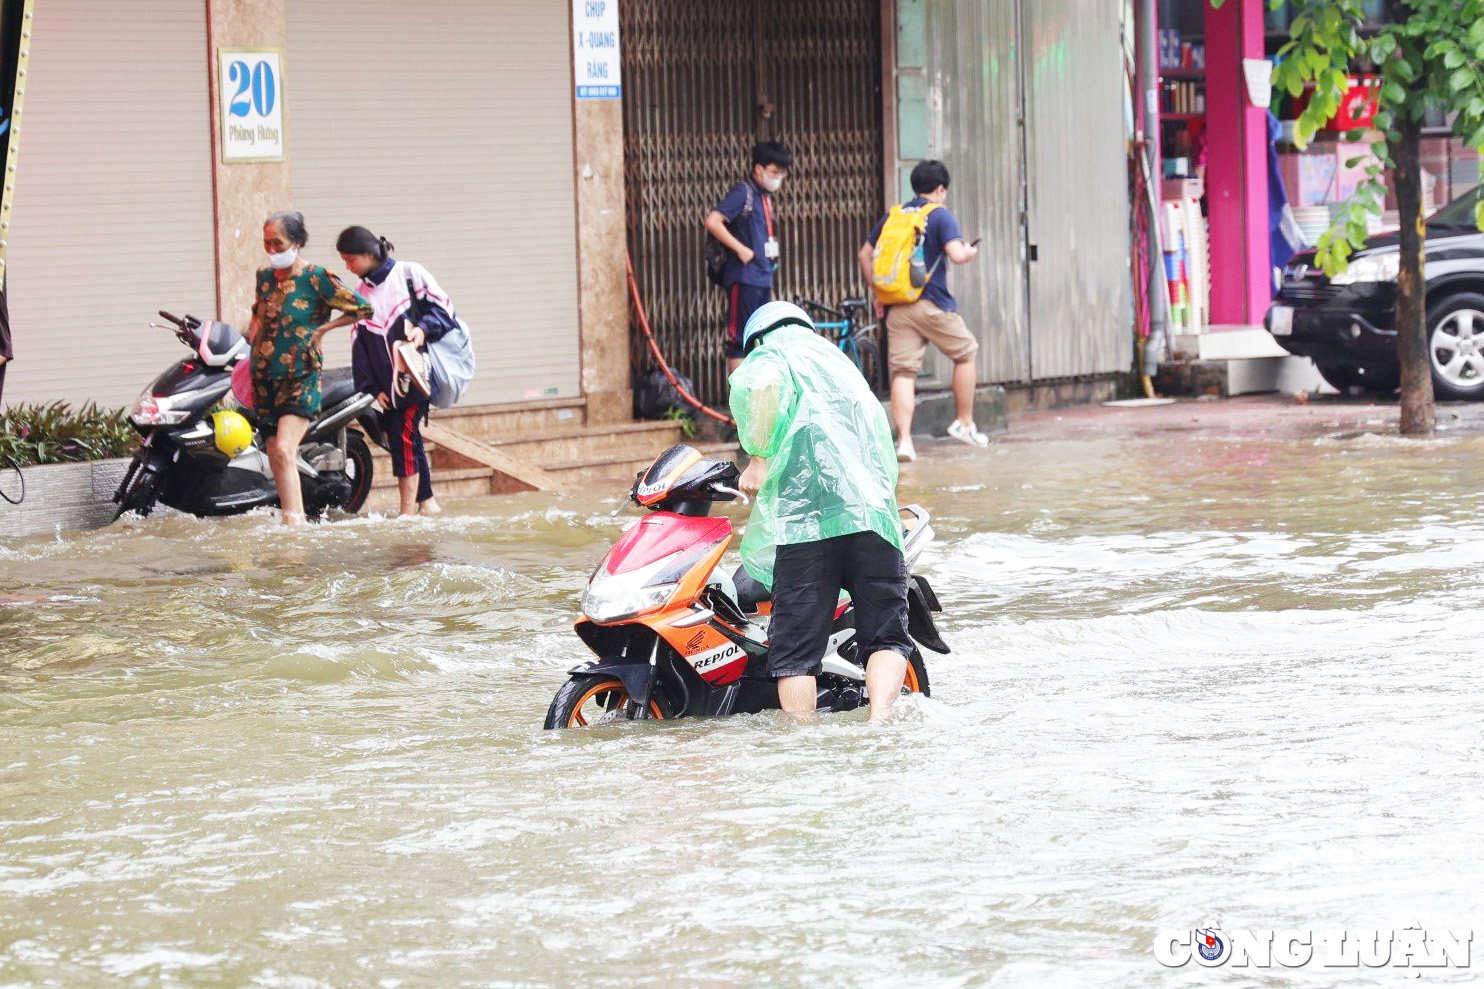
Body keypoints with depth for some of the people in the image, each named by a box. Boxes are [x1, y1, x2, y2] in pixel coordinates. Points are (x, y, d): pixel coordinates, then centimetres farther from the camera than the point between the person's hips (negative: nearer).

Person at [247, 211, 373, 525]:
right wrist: (252, 332, 14)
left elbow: (363, 308, -8)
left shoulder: (317, 278, -8)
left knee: (284, 451, -22)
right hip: (265, 377, 7)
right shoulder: (264, 276, 10)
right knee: (276, 458, 5)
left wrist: (321, 329, -6)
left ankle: (293, 523, -26)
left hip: (301, 377, -7)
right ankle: (299, 518, 13)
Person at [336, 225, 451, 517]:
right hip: (388, 381, 6)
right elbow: (359, 345, 14)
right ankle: (426, 502, 16)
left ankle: (408, 510, -15)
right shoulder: (361, 295, 16)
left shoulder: (409, 273, 0)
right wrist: (372, 388, 6)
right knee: (406, 439, 5)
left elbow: (443, 307, -2)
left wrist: (423, 329, -20)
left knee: (403, 433, -15)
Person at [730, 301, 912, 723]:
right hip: (874, 510, 5)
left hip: (804, 515, -5)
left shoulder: (768, 354, 12)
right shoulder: (842, 363, 33)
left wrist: (759, 459, -11)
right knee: (887, 637, 3)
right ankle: (880, 721, -20)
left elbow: (766, 385, -15)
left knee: (795, 648, -1)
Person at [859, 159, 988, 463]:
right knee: (965, 353, 17)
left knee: (903, 372, -1)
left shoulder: (893, 216, 14)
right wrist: (971, 252, 7)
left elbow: (865, 254, 17)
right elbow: (956, 254, -15)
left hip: (897, 308, 4)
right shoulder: (940, 215, -2)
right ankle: (964, 424, 20)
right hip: (932, 304, -4)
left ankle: (904, 439, -14)